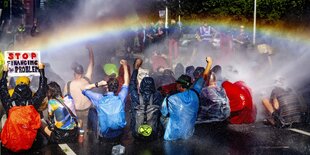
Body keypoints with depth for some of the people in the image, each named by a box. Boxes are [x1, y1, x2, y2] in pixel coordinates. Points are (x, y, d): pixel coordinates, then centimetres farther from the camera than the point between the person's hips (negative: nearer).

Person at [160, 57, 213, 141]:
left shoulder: (169, 99, -18)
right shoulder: (194, 93, -9)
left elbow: (164, 114, 0)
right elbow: (204, 77, 6)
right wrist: (209, 62, 19)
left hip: (173, 136, -4)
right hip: (188, 135, 4)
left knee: (163, 117, 17)